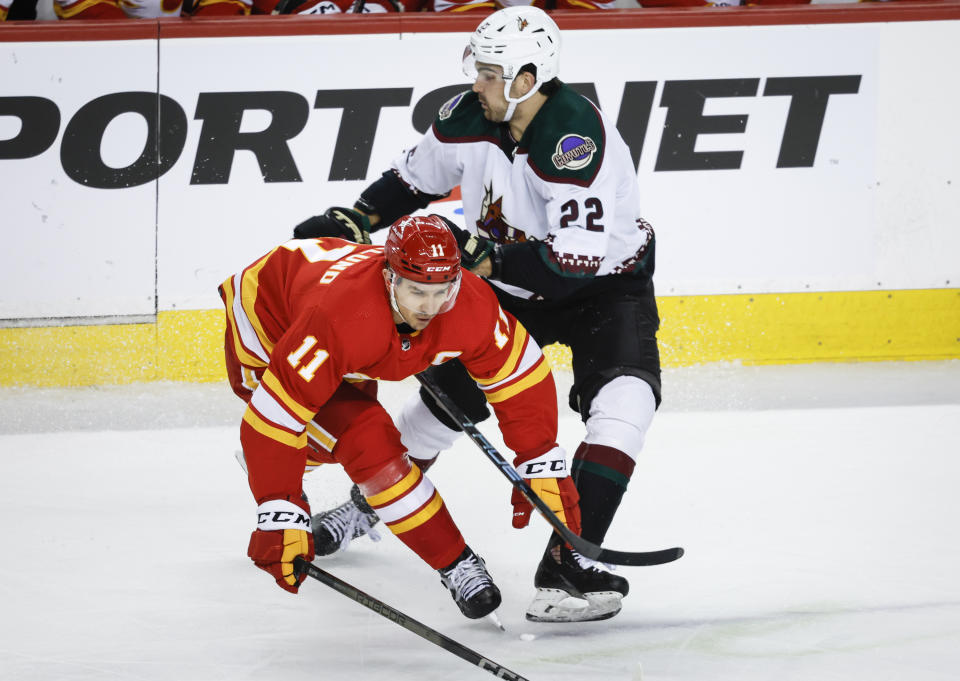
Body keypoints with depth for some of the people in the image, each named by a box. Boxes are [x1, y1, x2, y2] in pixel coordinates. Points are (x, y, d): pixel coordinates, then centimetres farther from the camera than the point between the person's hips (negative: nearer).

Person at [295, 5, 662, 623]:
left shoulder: (578, 139, -34)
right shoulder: (469, 119, -13)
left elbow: (575, 259, -39)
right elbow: (414, 178, 8)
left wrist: (481, 255, -36)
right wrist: (349, 222, -5)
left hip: (607, 282, -6)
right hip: (512, 287, 6)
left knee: (625, 400, -28)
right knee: (452, 390, 8)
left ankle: (569, 561, -31)